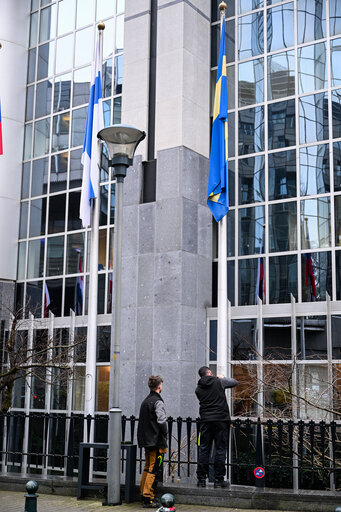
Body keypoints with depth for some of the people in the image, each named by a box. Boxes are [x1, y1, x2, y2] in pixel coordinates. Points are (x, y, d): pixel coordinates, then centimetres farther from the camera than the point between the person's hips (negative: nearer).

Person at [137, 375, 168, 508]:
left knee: (147, 468, 16)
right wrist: (165, 432, -4)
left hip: (146, 441, 9)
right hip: (156, 442, -9)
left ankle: (144, 495, 22)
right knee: (154, 470, -6)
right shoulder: (158, 402, -13)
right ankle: (148, 499, -7)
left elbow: (142, 420, 14)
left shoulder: (145, 401, 13)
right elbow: (162, 421, -22)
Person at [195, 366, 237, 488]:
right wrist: (223, 377, 29)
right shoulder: (218, 382, 0)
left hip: (205, 420, 3)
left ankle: (201, 479, 7)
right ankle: (219, 479, 4)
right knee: (220, 449, 3)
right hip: (220, 419, -3)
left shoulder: (198, 388, 9)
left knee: (204, 449, 7)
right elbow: (234, 382, 11)